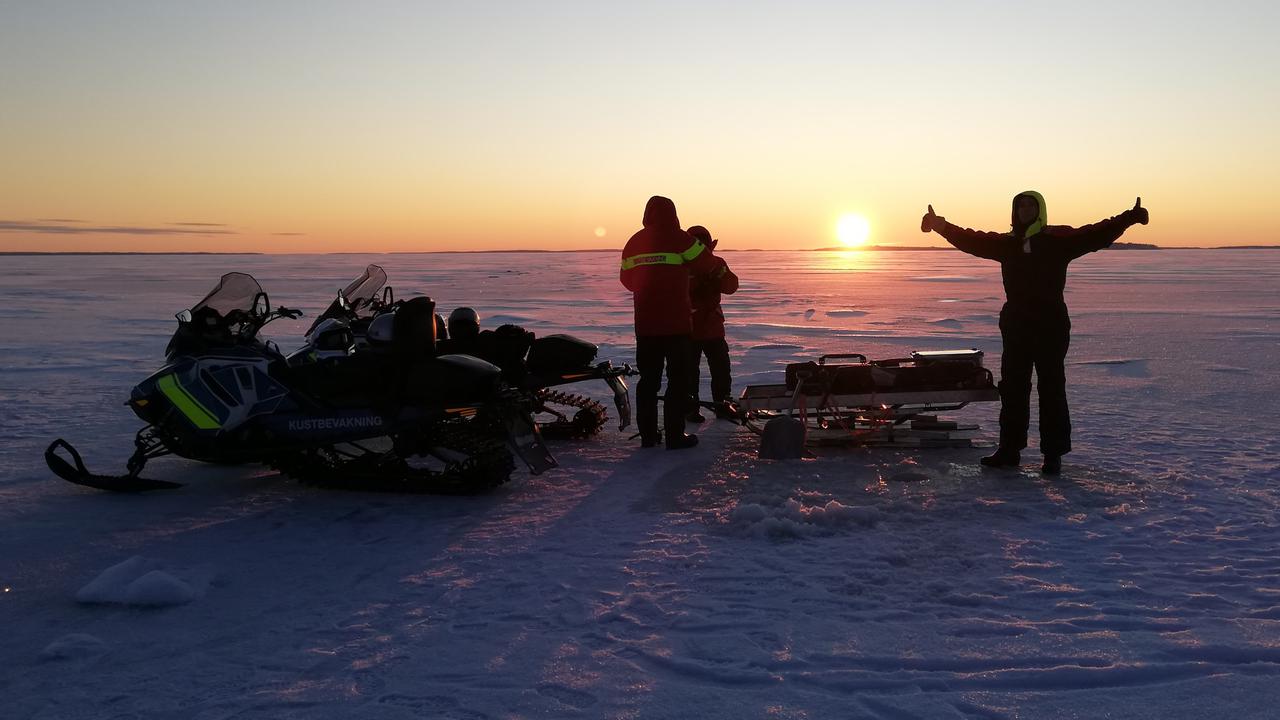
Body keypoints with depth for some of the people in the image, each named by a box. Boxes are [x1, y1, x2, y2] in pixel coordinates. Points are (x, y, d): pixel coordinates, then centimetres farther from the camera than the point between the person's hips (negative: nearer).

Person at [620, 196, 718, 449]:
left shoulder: (634, 241, 9)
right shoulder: (678, 238, -7)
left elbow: (627, 279, 17)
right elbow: (706, 264, 0)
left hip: (645, 321, 5)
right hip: (675, 320, -5)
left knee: (648, 377, 12)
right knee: (679, 378, 2)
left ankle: (648, 434, 15)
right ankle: (675, 435, 0)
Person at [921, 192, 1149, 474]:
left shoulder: (1060, 239, -1)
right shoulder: (1007, 242, 11)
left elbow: (1097, 234, -10)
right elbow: (970, 240, 13)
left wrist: (1129, 217, -22)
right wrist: (941, 225, 6)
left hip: (1051, 326, -4)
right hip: (1015, 325, 5)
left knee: (1052, 389, -1)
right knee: (1012, 387, 10)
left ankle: (1053, 454, 5)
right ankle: (1009, 449, 20)